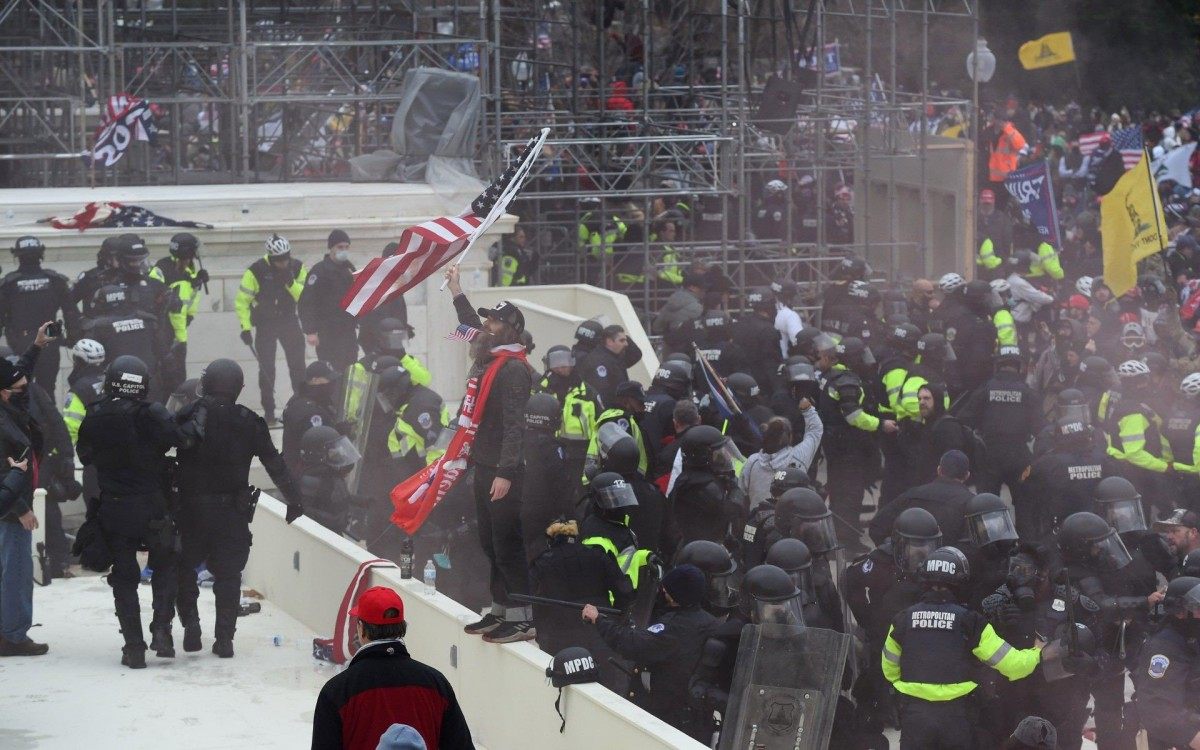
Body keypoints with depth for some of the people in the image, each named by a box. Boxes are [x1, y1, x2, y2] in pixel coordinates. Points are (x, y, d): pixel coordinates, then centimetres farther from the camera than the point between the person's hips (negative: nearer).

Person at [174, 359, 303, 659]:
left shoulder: (187, 417, -4)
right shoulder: (249, 423, -1)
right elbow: (275, 465, 3)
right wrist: (293, 500, 12)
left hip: (190, 507, -1)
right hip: (232, 510, 1)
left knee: (183, 566, 16)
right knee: (228, 573, 7)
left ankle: (190, 622, 5)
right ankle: (224, 638, 4)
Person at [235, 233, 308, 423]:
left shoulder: (297, 268, -8)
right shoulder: (256, 271, -17)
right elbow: (242, 301, -10)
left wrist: (291, 283, -25)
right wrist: (245, 328, -14)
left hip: (289, 320, 2)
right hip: (265, 324, -2)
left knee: (298, 365, -2)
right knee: (266, 368, -3)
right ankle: (269, 412, 5)